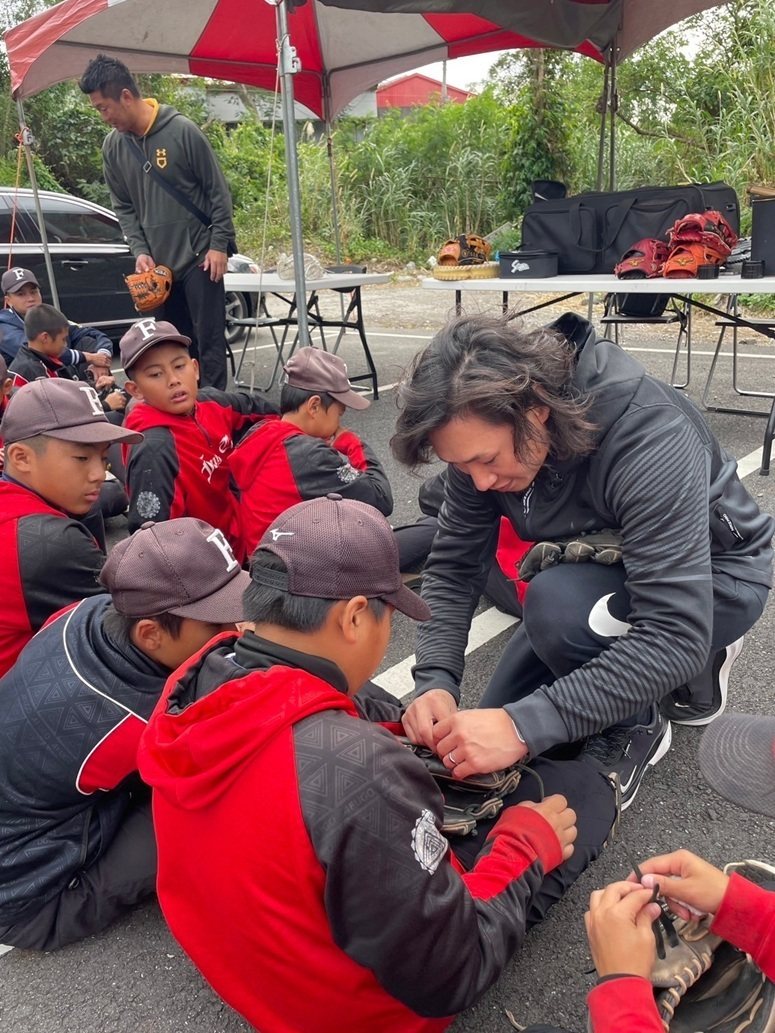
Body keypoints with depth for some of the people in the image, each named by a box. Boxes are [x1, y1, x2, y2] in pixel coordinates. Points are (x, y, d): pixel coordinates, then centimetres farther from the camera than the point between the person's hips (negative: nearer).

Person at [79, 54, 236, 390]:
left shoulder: (181, 130, -9)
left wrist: (219, 244, -10)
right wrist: (140, 251, -3)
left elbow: (218, 190, -5)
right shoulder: (113, 146, 6)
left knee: (209, 341, -3)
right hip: (157, 264, 5)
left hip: (199, 257, -5)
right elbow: (123, 207, 11)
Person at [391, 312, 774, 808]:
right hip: (599, 574, 6)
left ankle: (636, 725, -6)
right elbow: (453, 565, -12)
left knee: (559, 604, -36)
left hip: (714, 577, -5)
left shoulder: (649, 436, -38)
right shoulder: (485, 435, -19)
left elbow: (674, 633, -41)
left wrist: (525, 725, -44)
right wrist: (435, 682, -27)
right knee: (496, 738, 5)